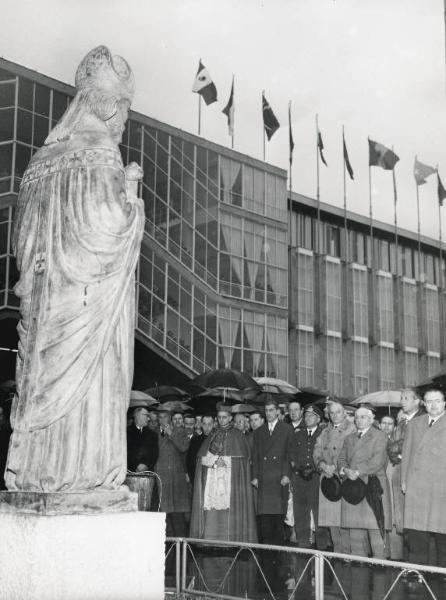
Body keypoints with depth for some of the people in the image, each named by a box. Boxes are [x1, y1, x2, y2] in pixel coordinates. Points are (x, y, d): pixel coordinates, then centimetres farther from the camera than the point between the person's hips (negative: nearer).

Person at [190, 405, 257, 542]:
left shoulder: (238, 436, 8)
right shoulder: (212, 436, 17)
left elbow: (243, 457, -1)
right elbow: (202, 457, 8)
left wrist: (224, 460, -10)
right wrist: (214, 461, -10)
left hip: (232, 479, -3)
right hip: (212, 479, 3)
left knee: (230, 508, -11)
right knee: (212, 509, -6)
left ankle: (232, 539, -10)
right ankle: (210, 539, -5)